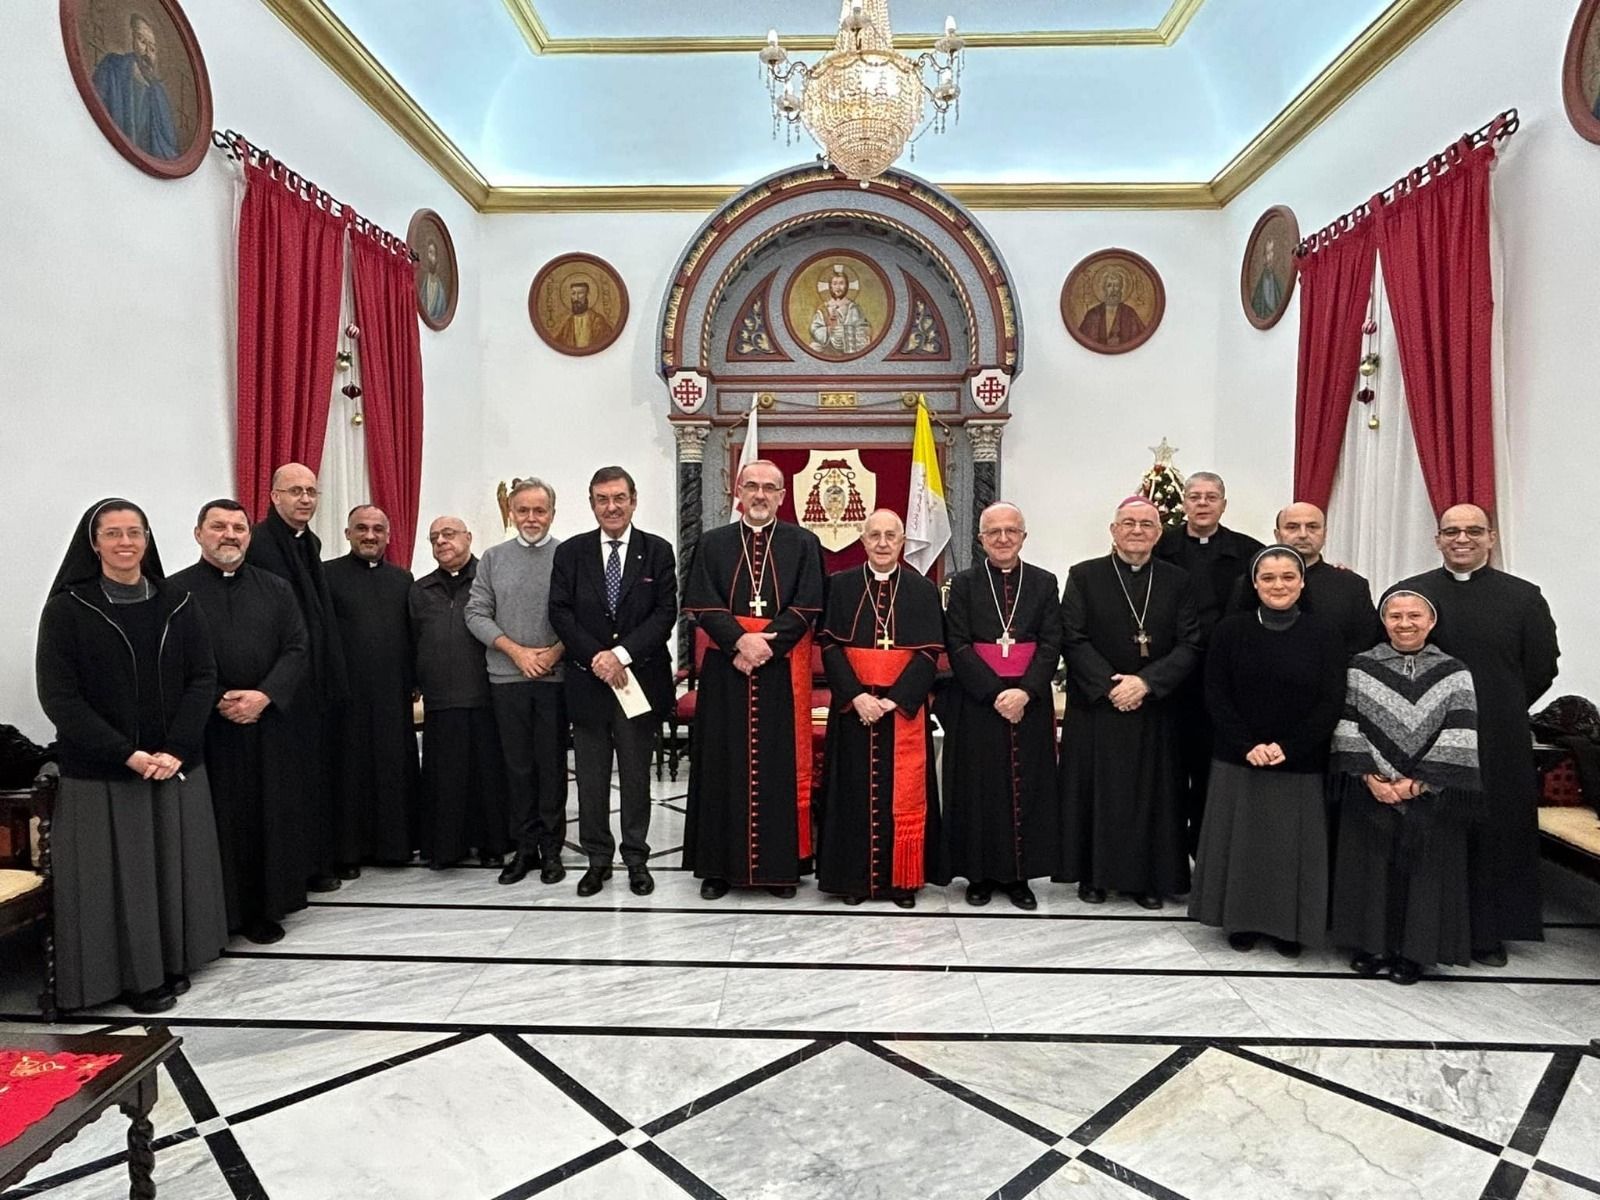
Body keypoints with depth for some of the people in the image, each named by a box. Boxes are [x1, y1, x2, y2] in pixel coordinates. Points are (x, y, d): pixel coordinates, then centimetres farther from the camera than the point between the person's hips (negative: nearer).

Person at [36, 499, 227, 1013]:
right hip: (101, 773, -3)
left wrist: (175, 750, -12)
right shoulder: (67, 608, -4)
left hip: (177, 766, 3)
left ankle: (173, 962, 25)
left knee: (174, 867, 10)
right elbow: (57, 695, -9)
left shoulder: (178, 604, 4)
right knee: (116, 873, 4)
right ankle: (133, 974, 19)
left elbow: (202, 680, 1)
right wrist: (127, 754, -16)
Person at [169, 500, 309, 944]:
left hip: (267, 726, 3)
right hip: (205, 728, -2)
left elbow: (297, 652, 3)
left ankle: (263, 910, 19)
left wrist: (263, 696, -11)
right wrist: (217, 701, -14)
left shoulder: (276, 590, 10)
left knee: (268, 818, 7)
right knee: (215, 822, 2)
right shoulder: (176, 591, 1)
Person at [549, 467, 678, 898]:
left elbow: (665, 613, -6)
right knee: (591, 778, 9)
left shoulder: (657, 551, 1)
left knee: (636, 776, 9)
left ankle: (636, 858, 22)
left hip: (640, 679, -1)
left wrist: (621, 653, -16)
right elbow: (560, 612, -2)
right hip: (588, 681, 1)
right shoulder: (571, 552, 5)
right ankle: (598, 859, 23)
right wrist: (596, 658, -14)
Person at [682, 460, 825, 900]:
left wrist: (764, 645, -14)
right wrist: (740, 641, -16)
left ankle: (781, 865, 16)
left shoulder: (804, 544, 5)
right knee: (724, 766, 6)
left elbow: (805, 608, -4)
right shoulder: (713, 543, 8)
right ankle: (720, 865, 16)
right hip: (725, 672, 1)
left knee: (781, 766, 4)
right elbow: (703, 605, -1)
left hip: (782, 673, -1)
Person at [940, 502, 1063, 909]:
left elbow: (1051, 644, -1)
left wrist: (1025, 692, -14)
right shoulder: (963, 583, 1)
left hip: (1030, 702, 1)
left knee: (1026, 787, 5)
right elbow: (957, 645, -5)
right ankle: (980, 874, 17)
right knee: (978, 788, 4)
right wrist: (995, 693, -14)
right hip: (976, 703, -1)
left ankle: (1020, 875, 18)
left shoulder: (1044, 583, 6)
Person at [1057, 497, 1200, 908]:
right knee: (1095, 791, 5)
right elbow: (1073, 639, -6)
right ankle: (1093, 874, 18)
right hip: (1095, 706, -1)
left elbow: (1190, 645, -2)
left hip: (1154, 708, 2)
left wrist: (1146, 682, -15)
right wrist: (1110, 686, -15)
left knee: (1150, 793, 7)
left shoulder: (1176, 581, 4)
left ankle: (1147, 877, 21)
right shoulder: (1084, 576, -1)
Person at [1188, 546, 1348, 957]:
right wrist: (1248, 746, -13)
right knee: (1240, 839, 8)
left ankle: (1289, 925, 25)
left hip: (1300, 764, 0)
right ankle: (1242, 919, 25)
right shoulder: (1230, 629, -1)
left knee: (1292, 842, 7)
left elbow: (1332, 702, -4)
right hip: (1238, 760, 1)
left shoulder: (1323, 635, -1)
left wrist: (1287, 747, -14)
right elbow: (1216, 695, -2)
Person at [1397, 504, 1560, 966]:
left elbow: (1541, 669, 5)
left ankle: (1488, 932, 23)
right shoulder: (1407, 594, 3)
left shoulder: (1524, 597, 2)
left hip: (1499, 745, 0)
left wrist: (1500, 713, 5)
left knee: (1493, 835, 8)